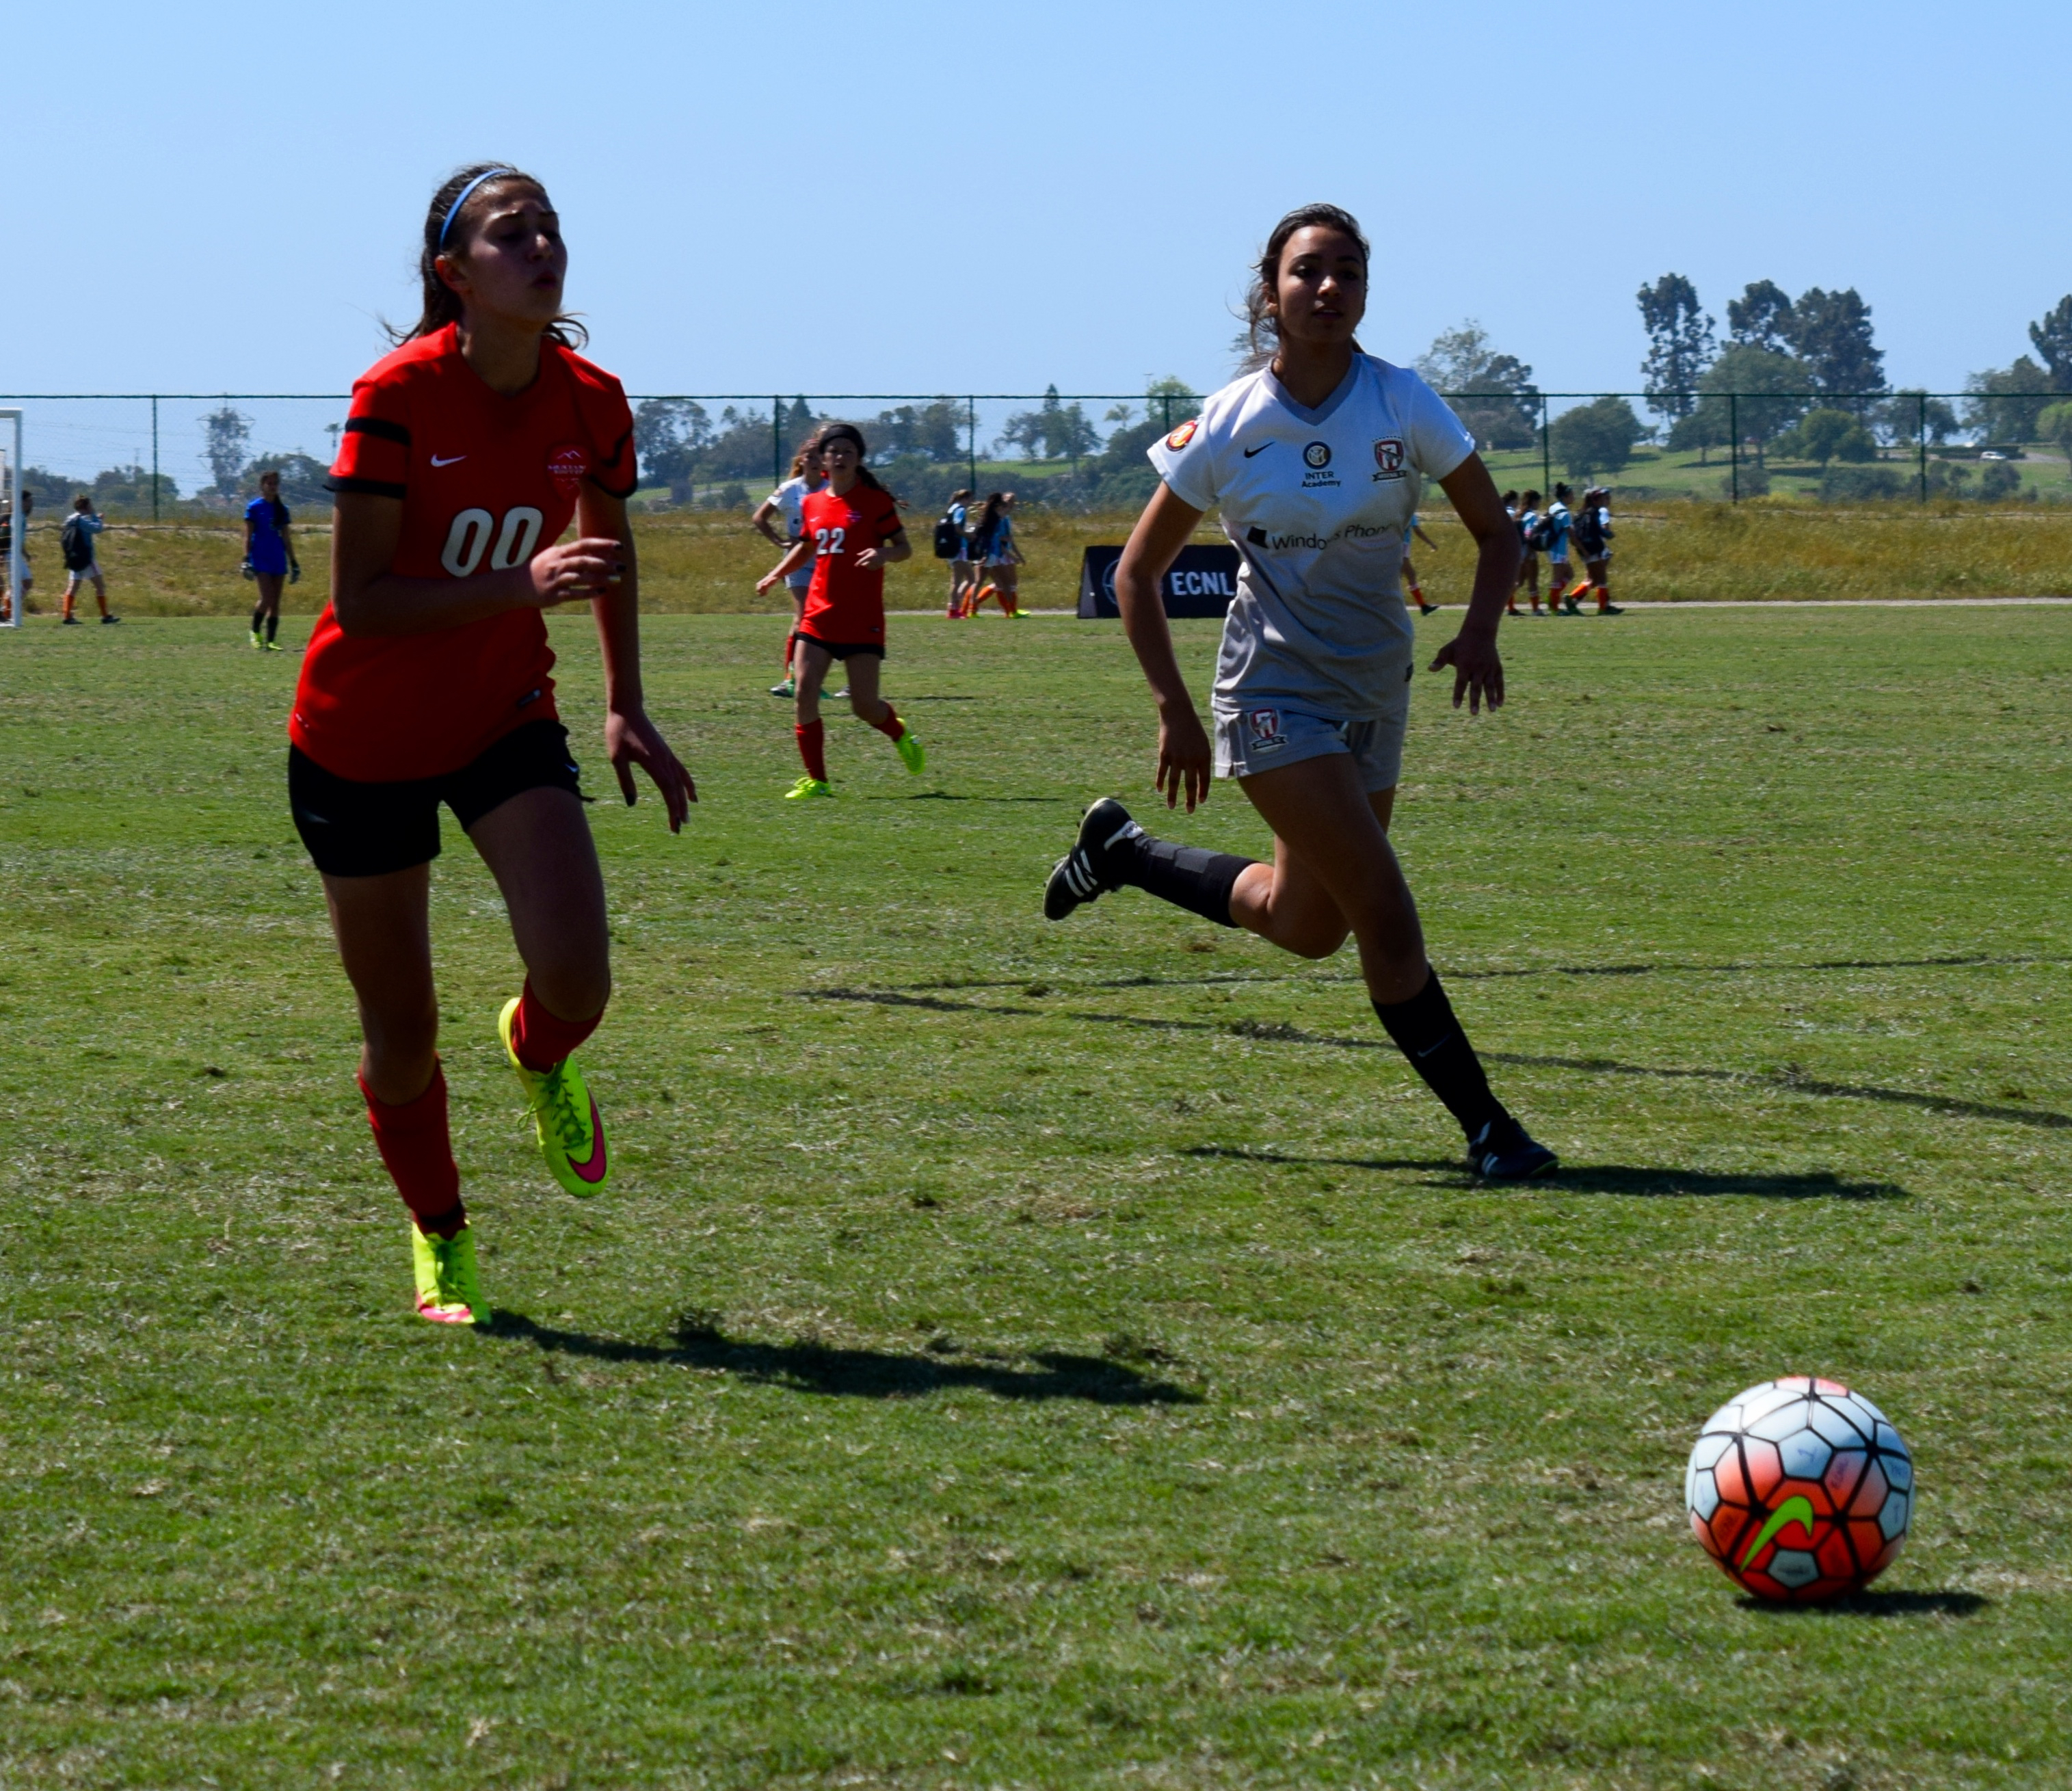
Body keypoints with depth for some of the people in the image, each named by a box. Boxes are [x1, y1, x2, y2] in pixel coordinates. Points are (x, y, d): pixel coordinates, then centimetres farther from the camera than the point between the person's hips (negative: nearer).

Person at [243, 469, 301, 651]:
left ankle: (271, 641, 4)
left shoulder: (282, 509, 13)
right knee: (267, 598, -15)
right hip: (261, 558, -5)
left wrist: (293, 562, 14)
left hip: (278, 559, 5)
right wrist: (246, 559, -12)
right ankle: (255, 632, 6)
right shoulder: (254, 507, 0)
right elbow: (248, 535, -3)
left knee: (276, 602, 2)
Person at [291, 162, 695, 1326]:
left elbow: (610, 543, 14)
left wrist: (626, 705, 8)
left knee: (578, 980, -19)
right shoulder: (398, 397, -21)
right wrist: (520, 585, -33)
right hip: (363, 740, -3)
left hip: (507, 720, 3)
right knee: (403, 1035, 5)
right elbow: (361, 599, -23)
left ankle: (541, 1057, 20)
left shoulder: (590, 402, -7)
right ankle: (440, 1240, 32)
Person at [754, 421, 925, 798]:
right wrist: (777, 573, 15)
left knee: (864, 703, -5)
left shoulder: (875, 501, -3)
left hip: (862, 620, -4)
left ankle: (900, 734, 30)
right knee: (805, 692, -10)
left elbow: (905, 548, -2)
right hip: (819, 616, 4)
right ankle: (816, 780, -4)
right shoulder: (813, 504, 11)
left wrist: (883, 554, -24)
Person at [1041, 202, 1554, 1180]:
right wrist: (1175, 711, -8)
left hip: (1374, 692, 5)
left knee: (1307, 925, 17)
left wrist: (1479, 631, -19)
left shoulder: (1402, 403, -7)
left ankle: (1122, 850, 38)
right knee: (1386, 914, -16)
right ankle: (1484, 1126, -7)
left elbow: (1495, 531, 1)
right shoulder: (1226, 427, -11)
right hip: (1275, 692, -5)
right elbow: (1137, 572, -1)